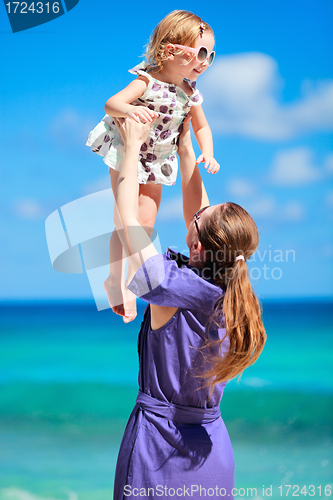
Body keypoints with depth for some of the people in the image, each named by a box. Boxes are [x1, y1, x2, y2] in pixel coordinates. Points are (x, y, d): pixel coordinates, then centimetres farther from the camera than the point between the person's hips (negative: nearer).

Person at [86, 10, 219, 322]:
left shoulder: (189, 93, -5)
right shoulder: (147, 82, -22)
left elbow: (201, 126, 10)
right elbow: (111, 104, -30)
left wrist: (207, 155, -7)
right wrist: (131, 110, -52)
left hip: (156, 164, 5)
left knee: (146, 221, 4)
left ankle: (129, 272, 24)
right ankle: (115, 283, 9)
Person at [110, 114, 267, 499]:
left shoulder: (170, 284, -21)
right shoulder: (230, 289, -5)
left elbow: (127, 218, -12)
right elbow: (196, 214, 10)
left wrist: (132, 144, -3)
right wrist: (185, 148, 17)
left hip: (158, 440, -5)